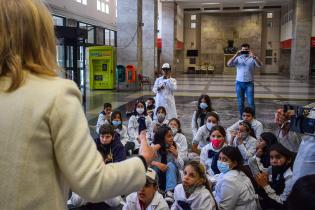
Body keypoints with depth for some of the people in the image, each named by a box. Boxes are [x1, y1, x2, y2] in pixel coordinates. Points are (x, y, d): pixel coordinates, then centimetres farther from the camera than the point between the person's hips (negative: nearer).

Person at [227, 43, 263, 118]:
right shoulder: (238, 58, 5)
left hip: (249, 83, -2)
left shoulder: (253, 58, 2)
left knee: (251, 102, -5)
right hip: (239, 83, 2)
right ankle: (241, 117, 21)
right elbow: (229, 64, -8)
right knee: (240, 102, 10)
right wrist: (236, 55, -18)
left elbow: (260, 65, -14)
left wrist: (253, 56, -24)